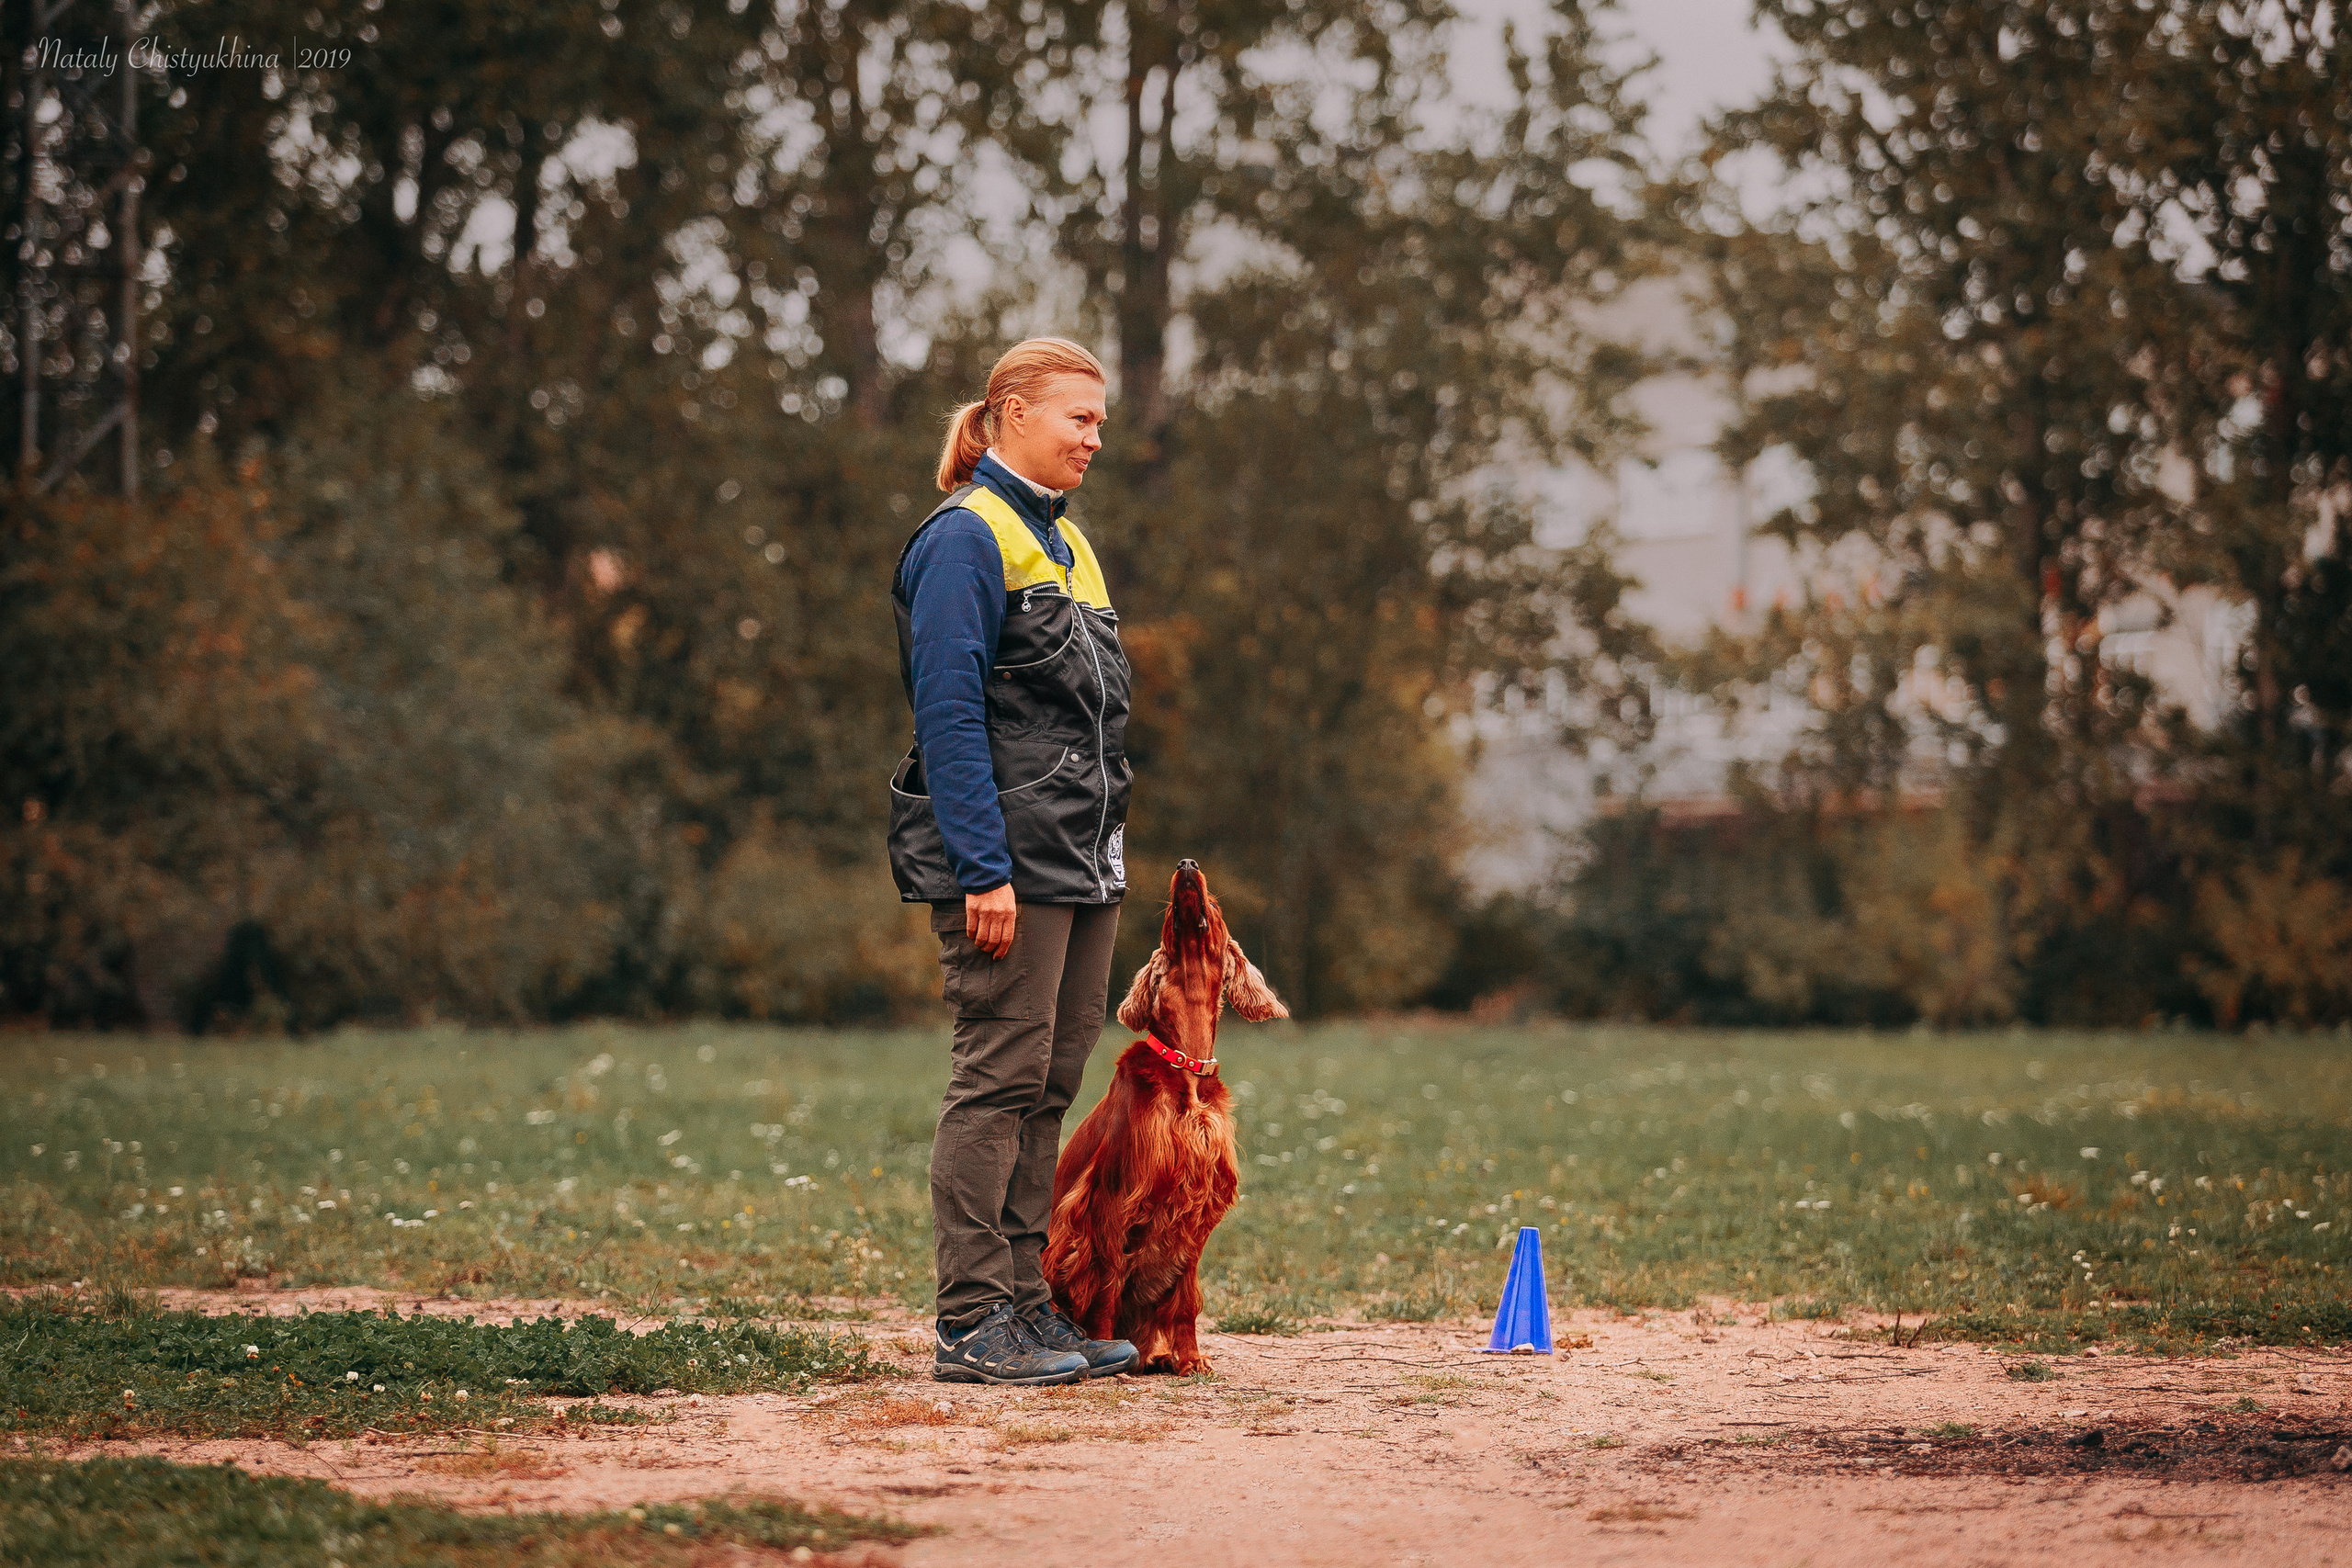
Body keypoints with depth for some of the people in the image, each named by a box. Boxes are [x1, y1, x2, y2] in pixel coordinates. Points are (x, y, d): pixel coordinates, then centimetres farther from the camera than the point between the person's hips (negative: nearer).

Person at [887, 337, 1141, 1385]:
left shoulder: (1062, 542, 19)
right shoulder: (966, 539, -9)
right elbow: (949, 715, -15)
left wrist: (1107, 859, 18)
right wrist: (983, 871, -20)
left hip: (1079, 865, 9)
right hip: (1008, 862, -9)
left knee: (1048, 1085, 9)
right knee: (1000, 1082, -8)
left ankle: (1026, 1307, 14)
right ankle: (971, 1325, -5)